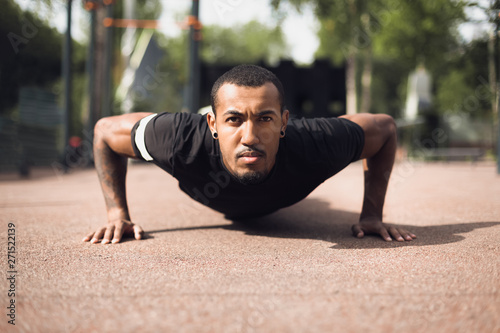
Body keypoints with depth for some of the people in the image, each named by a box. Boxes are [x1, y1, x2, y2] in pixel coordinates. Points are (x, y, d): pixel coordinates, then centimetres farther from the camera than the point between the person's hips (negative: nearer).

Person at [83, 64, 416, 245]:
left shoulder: (314, 146, -50)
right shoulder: (185, 140, -51)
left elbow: (385, 127, -29)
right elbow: (105, 130, -31)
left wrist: (372, 214, -30)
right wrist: (117, 213, -32)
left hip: (277, 200, 1)